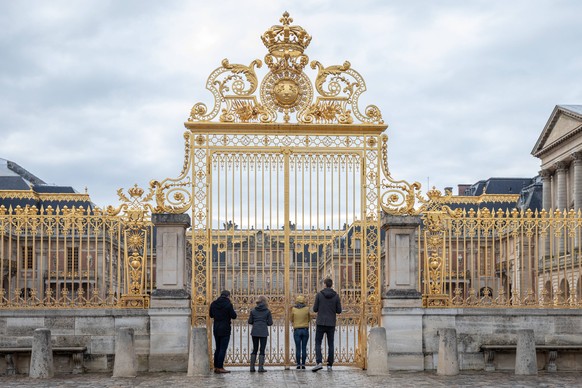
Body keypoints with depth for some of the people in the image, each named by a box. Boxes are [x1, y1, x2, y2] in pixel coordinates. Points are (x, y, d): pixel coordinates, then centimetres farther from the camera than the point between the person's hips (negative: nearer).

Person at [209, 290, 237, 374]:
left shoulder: (213, 304, 5)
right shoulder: (228, 304, -13)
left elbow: (211, 315, 14)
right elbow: (234, 316, -10)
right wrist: (233, 310, 8)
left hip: (216, 329, 6)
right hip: (225, 329, -6)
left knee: (218, 348, 15)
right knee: (223, 348, -3)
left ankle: (216, 367, 17)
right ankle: (220, 367, -5)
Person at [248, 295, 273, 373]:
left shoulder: (253, 311, 1)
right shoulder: (267, 311, -4)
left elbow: (250, 322, 3)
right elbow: (270, 323, -2)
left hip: (254, 332, 2)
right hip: (263, 332, -2)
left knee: (254, 349, 12)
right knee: (262, 350, 3)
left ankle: (252, 367, 10)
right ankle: (260, 368, -1)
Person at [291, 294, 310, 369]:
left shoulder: (293, 309, -3)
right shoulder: (307, 309, -2)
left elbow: (292, 320, 9)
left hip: (297, 330, -1)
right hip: (305, 330, 1)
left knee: (298, 348, 2)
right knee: (304, 348, 4)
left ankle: (298, 364, 0)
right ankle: (303, 364, 2)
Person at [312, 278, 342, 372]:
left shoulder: (319, 295, -5)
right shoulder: (336, 296, 0)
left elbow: (315, 309, -3)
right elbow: (339, 311, 1)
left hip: (321, 323, -2)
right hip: (331, 324, 2)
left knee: (318, 343, 3)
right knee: (330, 344, 9)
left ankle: (319, 362, -14)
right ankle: (329, 365, 7)